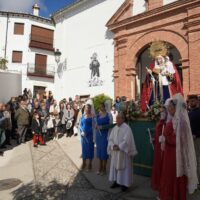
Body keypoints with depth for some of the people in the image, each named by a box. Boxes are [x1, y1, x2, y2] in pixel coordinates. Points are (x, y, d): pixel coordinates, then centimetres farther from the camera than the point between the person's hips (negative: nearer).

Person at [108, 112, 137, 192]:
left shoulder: (127, 128, -12)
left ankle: (124, 183, 14)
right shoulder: (114, 128, 7)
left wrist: (119, 147, -19)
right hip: (115, 152, 6)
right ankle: (116, 181, 25)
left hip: (123, 152, -6)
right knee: (115, 166, 12)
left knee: (123, 167, 2)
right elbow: (110, 139, 6)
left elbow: (127, 141, -18)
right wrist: (113, 146, -12)